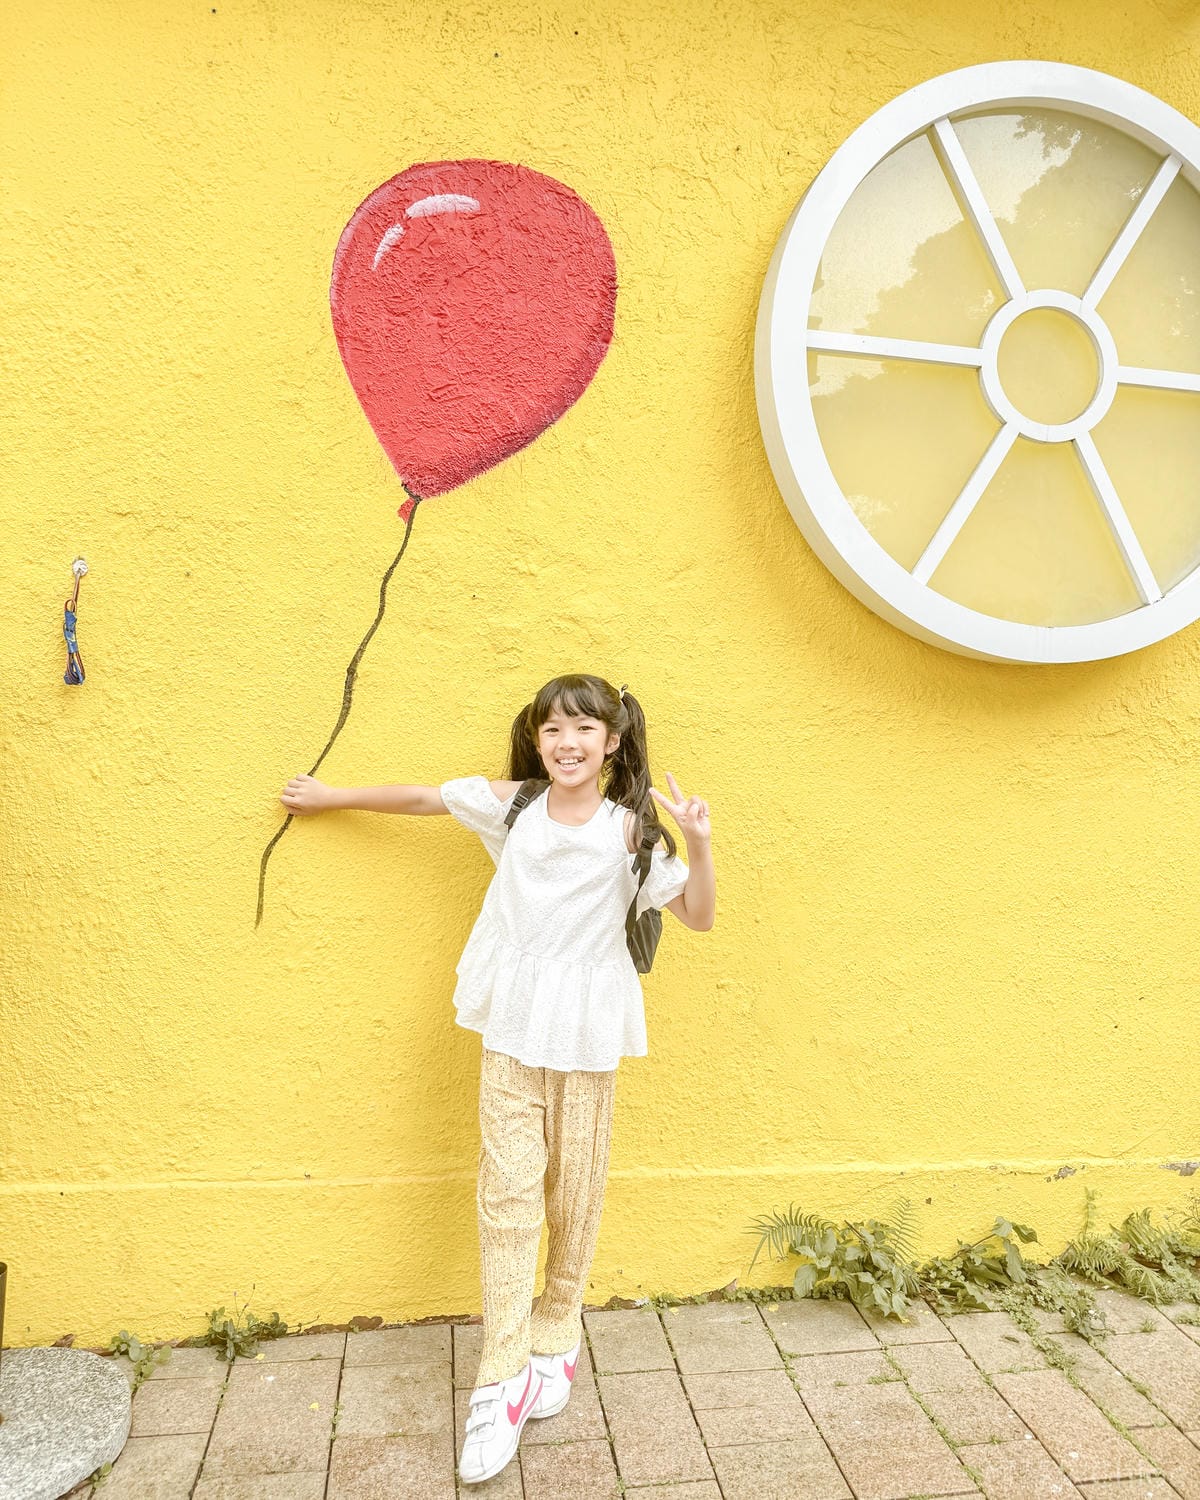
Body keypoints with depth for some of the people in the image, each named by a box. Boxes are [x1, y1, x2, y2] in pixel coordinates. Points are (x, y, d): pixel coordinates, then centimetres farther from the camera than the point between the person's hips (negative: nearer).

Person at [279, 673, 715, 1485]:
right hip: (512, 1027, 1)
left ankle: (557, 1340, 34)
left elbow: (699, 916, -9)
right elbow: (419, 797, 10)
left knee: (575, 1191, 11)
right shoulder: (511, 803, -2)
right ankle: (502, 1382, 12)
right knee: (508, 1192, 2)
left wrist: (699, 841, -25)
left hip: (588, 1033, -1)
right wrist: (330, 795, 18)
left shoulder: (631, 829, -8)